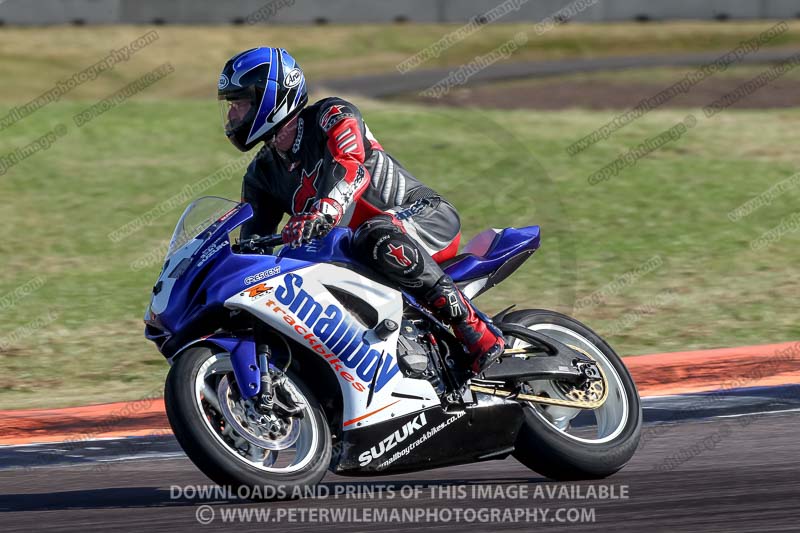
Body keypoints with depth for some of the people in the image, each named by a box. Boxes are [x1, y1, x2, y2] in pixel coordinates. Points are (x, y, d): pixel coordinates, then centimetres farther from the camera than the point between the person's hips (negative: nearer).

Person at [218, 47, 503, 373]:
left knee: (377, 239, -42)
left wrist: (322, 211, -51)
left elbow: (350, 163, -31)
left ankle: (476, 331, -35)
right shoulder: (262, 174, 10)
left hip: (429, 215, -8)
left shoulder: (331, 115, -11)